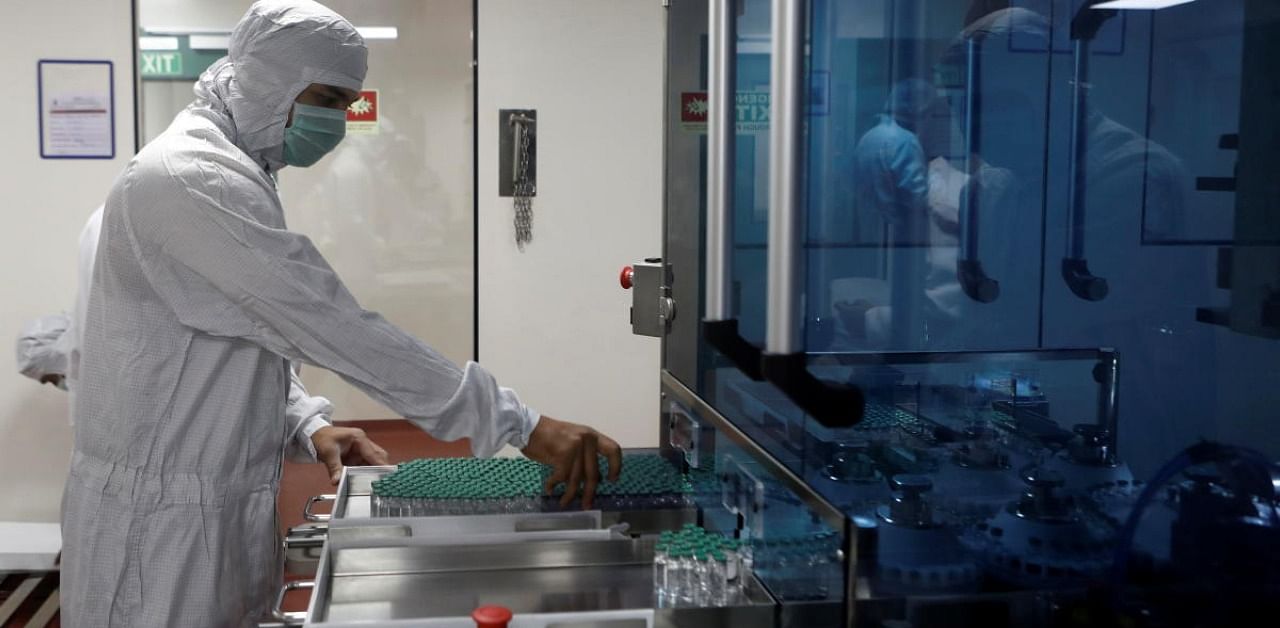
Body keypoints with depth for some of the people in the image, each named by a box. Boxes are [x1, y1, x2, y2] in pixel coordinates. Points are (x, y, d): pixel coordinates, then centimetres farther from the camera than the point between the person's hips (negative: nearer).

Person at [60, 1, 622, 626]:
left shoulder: (228, 169, 13)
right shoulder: (196, 180, -21)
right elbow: (335, 327, -27)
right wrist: (524, 426, -27)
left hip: (213, 503, 9)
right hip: (162, 519, -9)